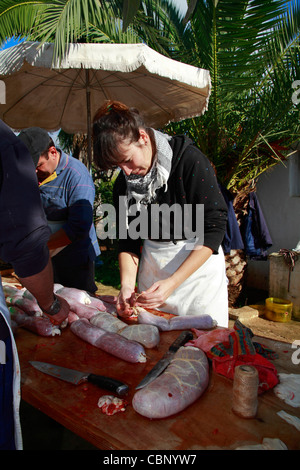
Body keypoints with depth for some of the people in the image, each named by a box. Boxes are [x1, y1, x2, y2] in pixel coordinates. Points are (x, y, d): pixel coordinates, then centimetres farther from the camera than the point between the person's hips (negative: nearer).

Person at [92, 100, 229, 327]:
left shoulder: (189, 160, -17)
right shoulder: (123, 184, -1)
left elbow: (214, 228, -18)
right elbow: (128, 240, 3)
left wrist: (172, 283, -23)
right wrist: (127, 285, -14)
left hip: (198, 262, -3)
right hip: (151, 266, 4)